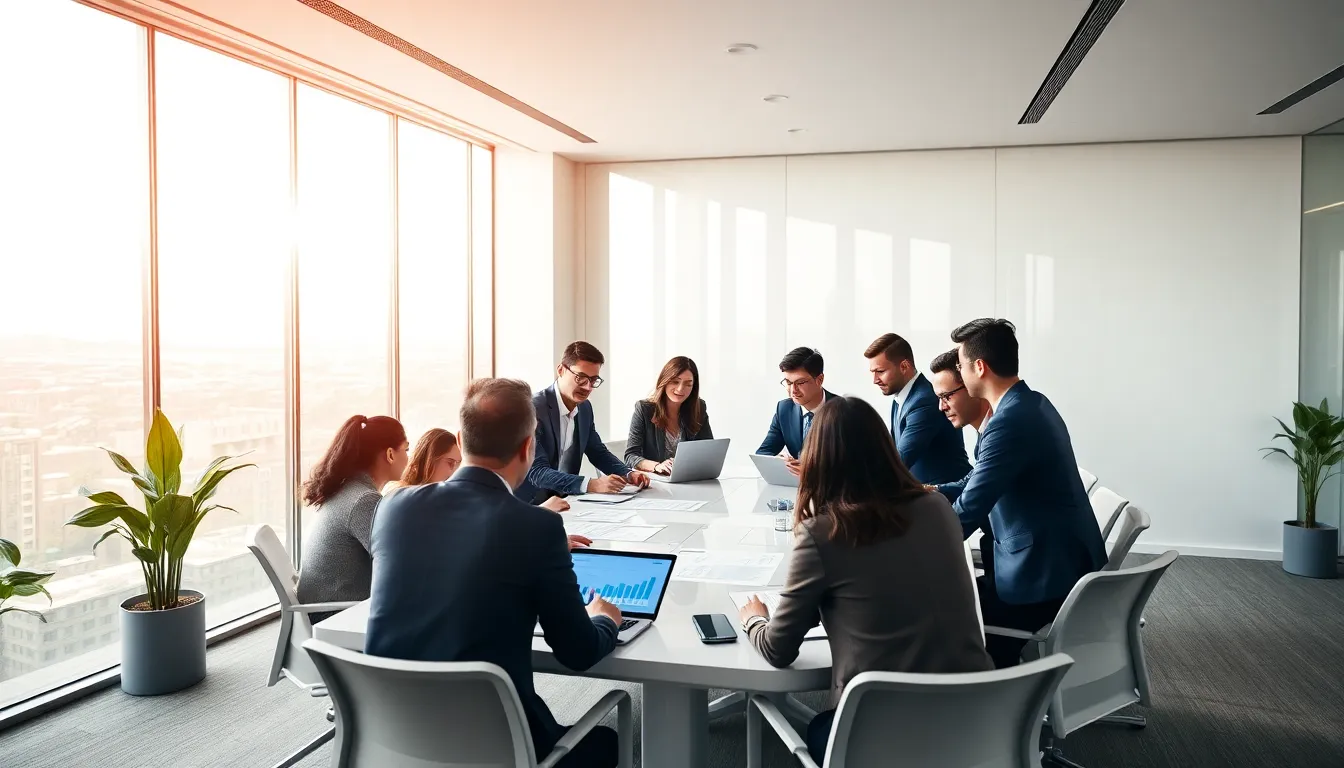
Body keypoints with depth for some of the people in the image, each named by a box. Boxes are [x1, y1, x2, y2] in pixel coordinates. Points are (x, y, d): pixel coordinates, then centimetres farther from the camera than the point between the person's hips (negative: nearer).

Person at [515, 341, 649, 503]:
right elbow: (537, 472, -26)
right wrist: (591, 484, -35)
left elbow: (598, 452, 15)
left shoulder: (585, 408, 4)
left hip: (564, 500, 7)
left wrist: (629, 474, -4)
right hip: (531, 504, -7)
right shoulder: (533, 409, -20)